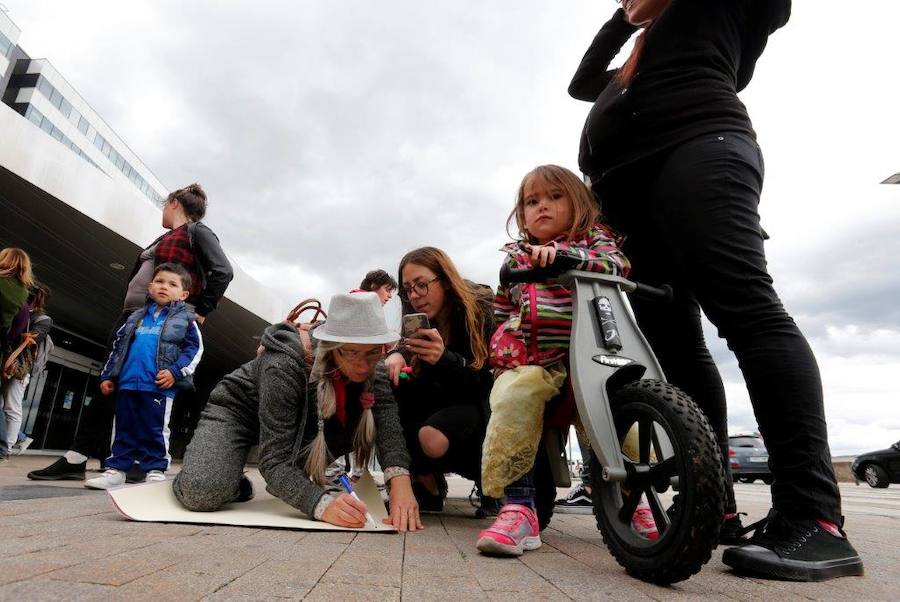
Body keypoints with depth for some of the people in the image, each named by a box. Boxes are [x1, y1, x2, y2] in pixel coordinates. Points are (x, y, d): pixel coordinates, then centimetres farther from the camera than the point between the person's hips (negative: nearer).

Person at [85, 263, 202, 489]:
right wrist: (108, 376, 16)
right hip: (127, 384, 5)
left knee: (155, 430, 0)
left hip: (159, 387, -5)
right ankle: (116, 469, 20)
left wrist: (175, 371, -15)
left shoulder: (185, 319, 3)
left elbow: (194, 349, -4)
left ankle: (155, 470, 9)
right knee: (124, 428, 11)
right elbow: (118, 347, 22)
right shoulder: (136, 318, 18)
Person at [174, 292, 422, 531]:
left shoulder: (372, 368, -22)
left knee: (364, 426, -18)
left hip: (300, 421, 6)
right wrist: (323, 504, -54)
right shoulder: (284, 367, -37)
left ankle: (299, 478, 3)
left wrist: (400, 481, -52)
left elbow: (387, 422, -35)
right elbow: (274, 460, -39)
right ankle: (231, 478, 3)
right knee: (203, 494, -31)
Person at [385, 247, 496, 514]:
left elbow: (489, 382, -21)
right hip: (441, 400, 6)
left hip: (481, 403, -6)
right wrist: (396, 355, -29)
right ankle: (424, 480, -4)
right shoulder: (420, 320, 0)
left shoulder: (481, 310, -17)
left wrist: (444, 359, -39)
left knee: (433, 439, -34)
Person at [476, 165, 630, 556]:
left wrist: (563, 253, -27)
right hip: (530, 362, 2)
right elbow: (502, 311, 28)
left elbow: (616, 264, -13)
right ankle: (519, 510, -27)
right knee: (513, 397, -31)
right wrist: (503, 345, 11)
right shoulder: (516, 257, 21)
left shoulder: (594, 240, 12)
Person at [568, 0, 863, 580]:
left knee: (747, 309, -22)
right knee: (674, 343, -4)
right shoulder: (638, 60, 39)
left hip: (698, 148, -7)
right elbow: (581, 84, 44)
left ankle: (816, 521, -25)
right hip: (632, 187, 7)